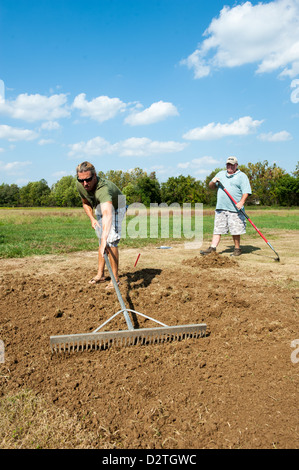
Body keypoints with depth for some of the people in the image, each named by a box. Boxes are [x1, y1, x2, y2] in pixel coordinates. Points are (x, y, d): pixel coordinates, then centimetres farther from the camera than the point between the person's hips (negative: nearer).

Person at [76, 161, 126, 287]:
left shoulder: (103, 189, -46)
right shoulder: (80, 185, -22)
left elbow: (107, 214, -63)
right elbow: (86, 203, 0)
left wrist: (104, 239, -76)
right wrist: (92, 219, -16)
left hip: (116, 208, -7)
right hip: (99, 208, 7)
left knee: (110, 242, -19)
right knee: (101, 241, 12)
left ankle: (115, 278, -10)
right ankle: (100, 274, 24)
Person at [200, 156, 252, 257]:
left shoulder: (242, 176, 4)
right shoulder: (220, 174, 20)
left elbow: (246, 192, -5)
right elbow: (211, 187, 23)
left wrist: (241, 202, -20)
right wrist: (213, 182, 1)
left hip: (234, 209, -4)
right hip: (220, 208, 4)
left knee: (235, 231, 0)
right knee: (217, 229, 1)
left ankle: (237, 249, 13)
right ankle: (212, 248, 1)